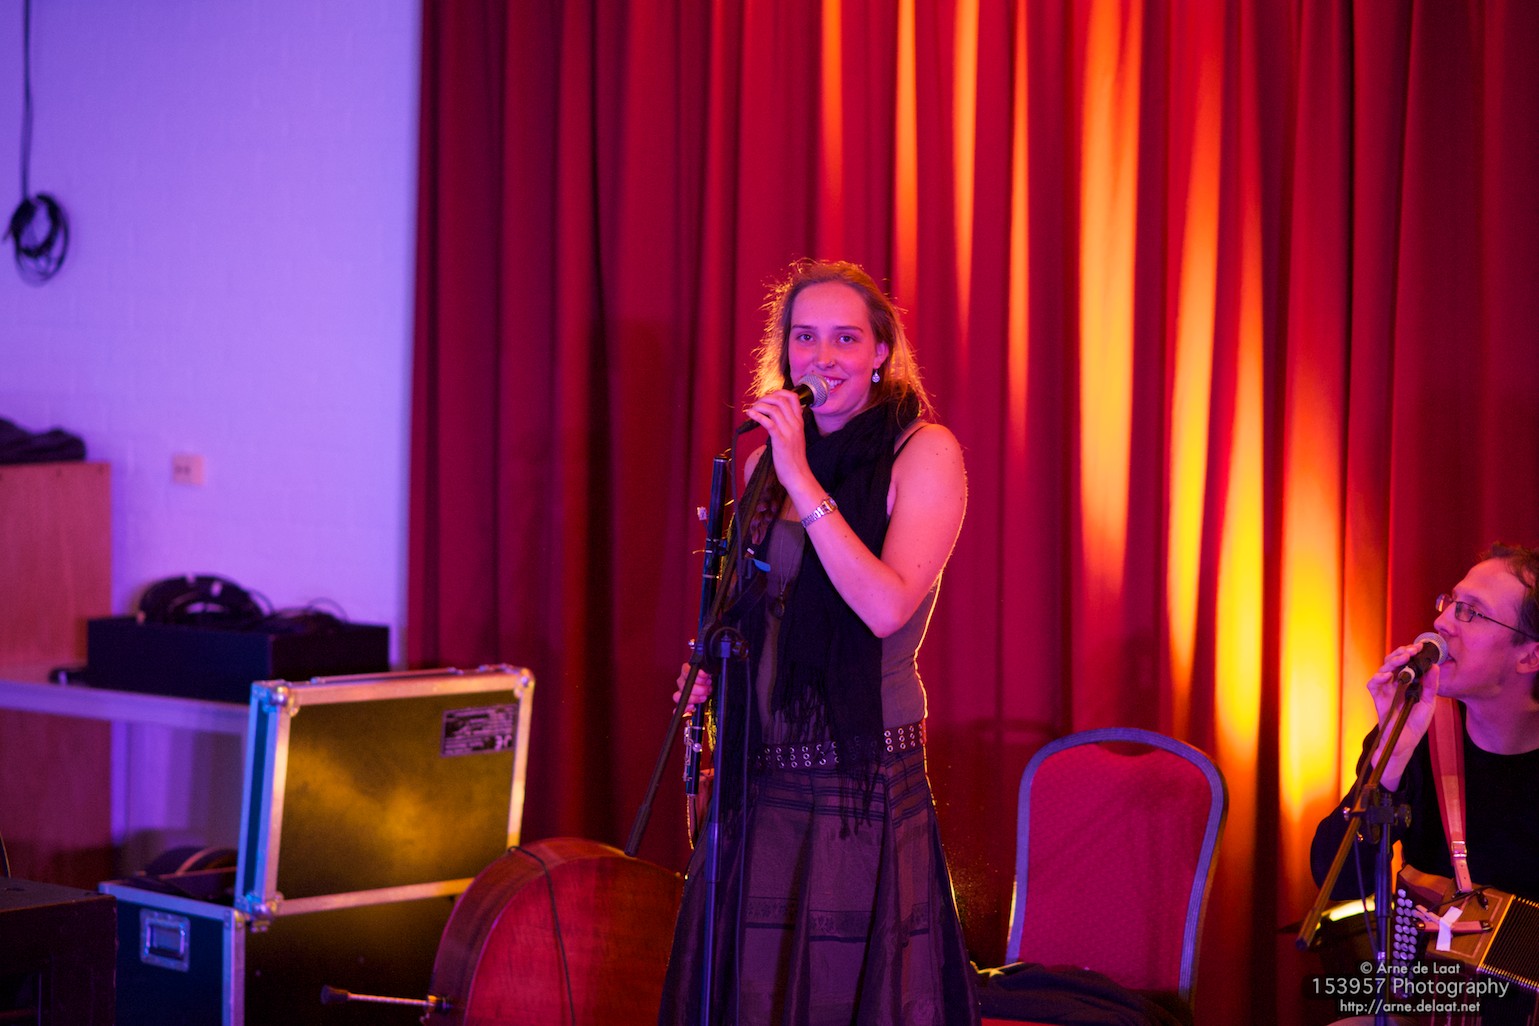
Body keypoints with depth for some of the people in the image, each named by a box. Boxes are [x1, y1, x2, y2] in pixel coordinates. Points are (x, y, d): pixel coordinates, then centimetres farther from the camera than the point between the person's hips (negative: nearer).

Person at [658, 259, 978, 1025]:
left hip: (866, 780, -5)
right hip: (762, 777, 5)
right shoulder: (766, 460, 9)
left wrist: (802, 481, -21)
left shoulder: (923, 451, -7)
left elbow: (885, 608, -21)